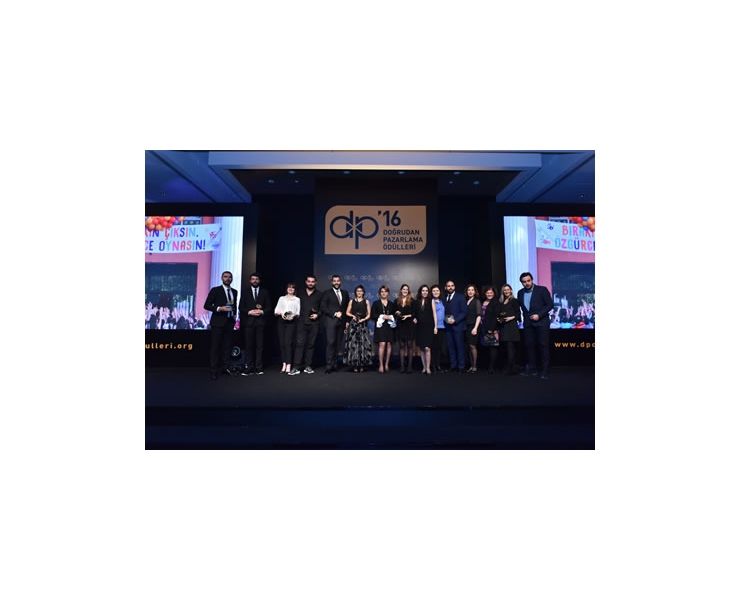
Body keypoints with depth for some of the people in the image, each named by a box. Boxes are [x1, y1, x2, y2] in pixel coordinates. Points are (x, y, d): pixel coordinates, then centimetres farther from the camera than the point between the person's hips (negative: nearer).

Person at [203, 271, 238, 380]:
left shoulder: (234, 292, 13)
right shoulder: (215, 290, -3)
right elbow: (206, 305, -5)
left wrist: (235, 315, 11)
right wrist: (219, 308, -18)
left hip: (230, 322, 5)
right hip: (218, 322, -5)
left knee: (227, 346, 6)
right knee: (215, 347, -2)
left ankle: (224, 367, 14)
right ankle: (214, 371, 3)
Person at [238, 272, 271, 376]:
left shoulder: (265, 292, 12)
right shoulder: (245, 292, 12)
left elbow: (269, 307, 8)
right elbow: (241, 307, 6)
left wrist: (262, 311, -9)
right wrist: (249, 312, -9)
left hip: (260, 321, 0)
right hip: (248, 322, 0)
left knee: (259, 345, -2)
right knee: (249, 345, -1)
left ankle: (259, 367, 2)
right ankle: (249, 367, 3)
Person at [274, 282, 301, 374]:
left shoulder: (297, 299, 14)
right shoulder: (281, 298, 20)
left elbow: (298, 312, 7)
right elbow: (276, 310, 12)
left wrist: (294, 315, -12)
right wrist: (281, 313, -9)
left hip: (292, 321, -3)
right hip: (281, 321, 3)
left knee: (288, 342, -13)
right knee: (282, 343, -2)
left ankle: (288, 365, -13)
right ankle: (284, 365, 2)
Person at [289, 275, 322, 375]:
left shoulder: (319, 294, 9)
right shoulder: (300, 293, 12)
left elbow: (322, 308, 8)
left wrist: (317, 315, -8)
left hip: (313, 323, 0)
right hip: (302, 323, 0)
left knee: (310, 345, 4)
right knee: (299, 344, -7)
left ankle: (307, 366, 11)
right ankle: (296, 367, -8)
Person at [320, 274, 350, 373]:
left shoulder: (345, 293, 16)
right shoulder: (327, 293, 4)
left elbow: (347, 308, 17)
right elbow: (323, 308, -3)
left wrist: (347, 321, 9)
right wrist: (334, 314, -11)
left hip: (341, 322, 4)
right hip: (330, 321, -4)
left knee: (337, 344, 3)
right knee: (330, 342, -11)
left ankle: (334, 364, 8)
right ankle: (329, 366, -8)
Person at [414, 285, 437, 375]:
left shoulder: (431, 301, 2)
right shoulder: (417, 301, 8)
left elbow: (434, 314, 0)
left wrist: (435, 327, -4)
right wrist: (414, 319, -2)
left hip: (429, 327, -3)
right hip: (420, 327, 3)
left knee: (427, 348, -11)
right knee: (421, 348, 5)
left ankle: (428, 368, -5)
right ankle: (424, 367, 14)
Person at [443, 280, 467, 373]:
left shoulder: (460, 297, -1)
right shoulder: (444, 298, 13)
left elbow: (464, 312, -7)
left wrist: (455, 320, -15)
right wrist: (446, 320, -1)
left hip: (457, 326, -4)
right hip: (448, 326, 4)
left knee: (460, 346, -1)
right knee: (450, 346, 4)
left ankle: (461, 366, 6)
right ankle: (453, 365, 12)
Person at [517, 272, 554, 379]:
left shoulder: (542, 289, -6)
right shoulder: (520, 293, 8)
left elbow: (550, 305, -8)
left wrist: (539, 315, -15)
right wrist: (526, 316, 5)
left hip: (541, 322, -4)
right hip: (528, 323, 5)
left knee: (543, 345, -3)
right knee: (529, 345, 5)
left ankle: (545, 371, 2)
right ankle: (531, 369, 13)